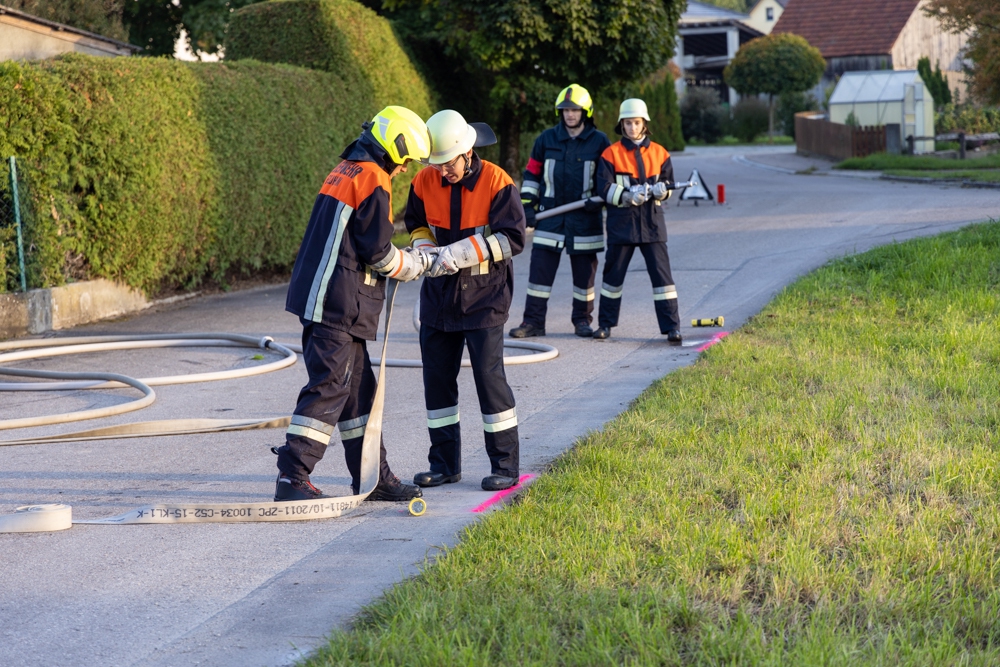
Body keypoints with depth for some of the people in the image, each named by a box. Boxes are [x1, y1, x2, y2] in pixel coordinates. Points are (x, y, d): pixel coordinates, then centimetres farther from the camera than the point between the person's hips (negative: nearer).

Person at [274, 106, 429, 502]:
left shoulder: (345, 172, 18)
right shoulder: (374, 180, -12)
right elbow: (378, 251, -13)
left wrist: (407, 260, 18)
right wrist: (413, 266, 5)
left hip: (323, 299, 10)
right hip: (338, 304, -10)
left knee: (358, 386, 14)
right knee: (329, 388, -10)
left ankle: (374, 477, 20)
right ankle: (292, 477, -12)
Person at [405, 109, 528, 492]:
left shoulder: (496, 182, -13)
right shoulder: (425, 183, 1)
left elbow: (512, 238, -16)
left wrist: (460, 253, -23)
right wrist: (425, 248, -5)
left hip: (483, 295, -5)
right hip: (439, 295, 5)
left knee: (489, 377, -7)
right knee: (437, 378, 7)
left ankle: (505, 466, 2)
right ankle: (444, 464, 17)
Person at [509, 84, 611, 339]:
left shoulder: (599, 142, 1)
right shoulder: (546, 139, 6)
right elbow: (532, 173, 11)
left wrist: (600, 200, -7)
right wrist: (527, 204, 4)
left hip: (585, 217, -1)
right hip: (550, 214, 1)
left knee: (585, 269, 5)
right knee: (540, 266, -3)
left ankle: (582, 319, 18)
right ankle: (533, 321, 0)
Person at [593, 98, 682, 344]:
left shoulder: (659, 153, 8)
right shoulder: (611, 153, 1)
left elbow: (668, 183, 8)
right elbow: (606, 188, -6)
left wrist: (659, 190, -15)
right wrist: (628, 196, -22)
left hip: (651, 222, 1)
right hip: (621, 222, -1)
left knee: (661, 273, -5)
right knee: (613, 274, 9)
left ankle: (672, 327, -4)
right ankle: (605, 323, 23)